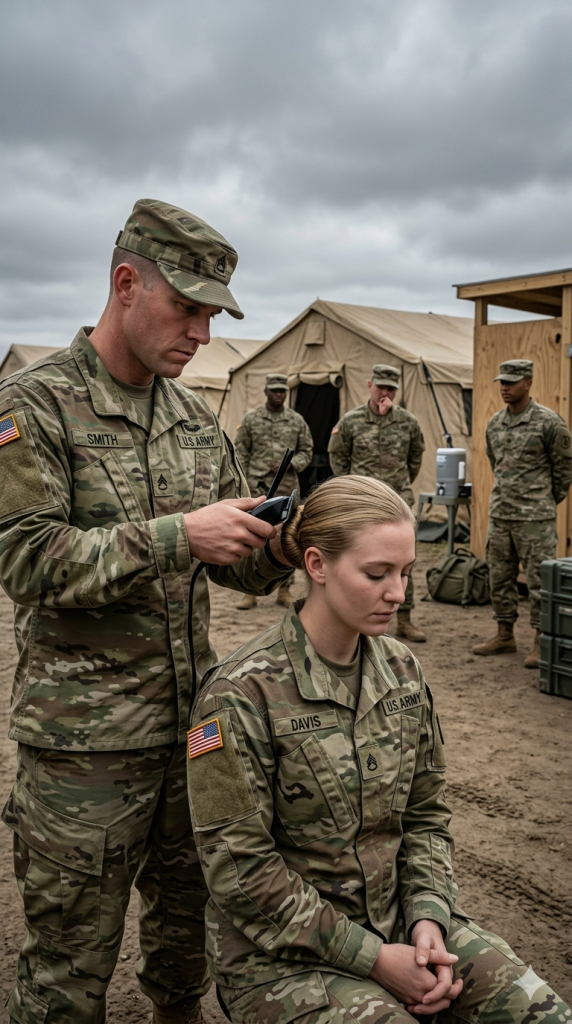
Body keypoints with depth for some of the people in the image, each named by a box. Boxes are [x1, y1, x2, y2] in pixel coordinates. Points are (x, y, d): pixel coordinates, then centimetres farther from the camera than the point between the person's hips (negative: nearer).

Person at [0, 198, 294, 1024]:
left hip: (193, 720, 6)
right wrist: (177, 535, -25)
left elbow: (241, 567, 10)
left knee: (188, 923, 22)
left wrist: (280, 546, -12)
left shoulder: (196, 418, 8)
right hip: (86, 737, -5)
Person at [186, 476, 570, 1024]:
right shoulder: (242, 692, -18)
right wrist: (370, 958, -15)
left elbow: (425, 814, 8)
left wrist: (428, 919, -7)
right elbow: (239, 868, -17)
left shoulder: (401, 669, 0)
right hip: (282, 951, -5)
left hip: (396, 923, 5)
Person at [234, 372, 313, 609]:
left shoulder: (297, 420, 6)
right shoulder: (251, 418, 2)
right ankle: (250, 591, 7)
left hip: (288, 489, 2)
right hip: (257, 489, -2)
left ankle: (284, 590, 18)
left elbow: (306, 451, 10)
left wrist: (289, 465, -8)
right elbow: (240, 453, 3)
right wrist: (244, 482, -4)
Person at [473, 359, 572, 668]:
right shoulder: (494, 423, 8)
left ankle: (540, 642, 9)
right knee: (499, 577, 12)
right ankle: (505, 635, 25)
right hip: (498, 515, 6)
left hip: (535, 518, -6)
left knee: (539, 580, 0)